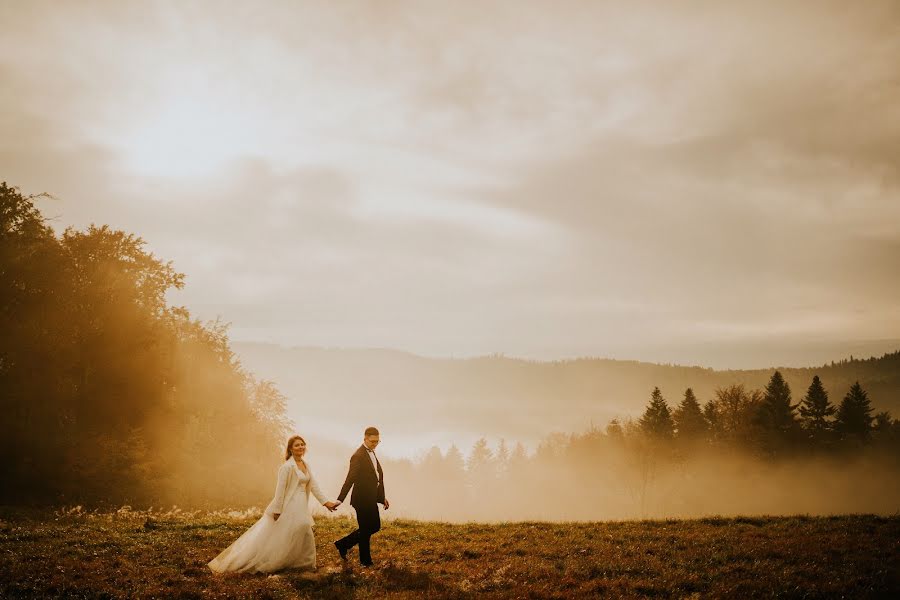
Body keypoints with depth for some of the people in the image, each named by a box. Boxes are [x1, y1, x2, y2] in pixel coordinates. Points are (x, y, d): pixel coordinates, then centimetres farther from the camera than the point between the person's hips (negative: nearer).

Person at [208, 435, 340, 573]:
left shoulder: (306, 466, 10)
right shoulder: (287, 466, -14)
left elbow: (314, 486, 9)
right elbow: (280, 488, -16)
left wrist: (326, 502, 2)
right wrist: (277, 510, -18)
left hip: (301, 507, 8)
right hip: (289, 505, -8)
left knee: (304, 535, 7)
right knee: (273, 537, -3)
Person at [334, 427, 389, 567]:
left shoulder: (371, 453, 11)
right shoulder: (359, 456, -18)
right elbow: (350, 479, -22)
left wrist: (382, 497, 19)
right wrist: (340, 500, -23)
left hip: (371, 499, 10)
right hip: (363, 500, -10)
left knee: (375, 526, 17)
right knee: (365, 530, 4)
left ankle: (343, 544, 25)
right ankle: (365, 560, 20)